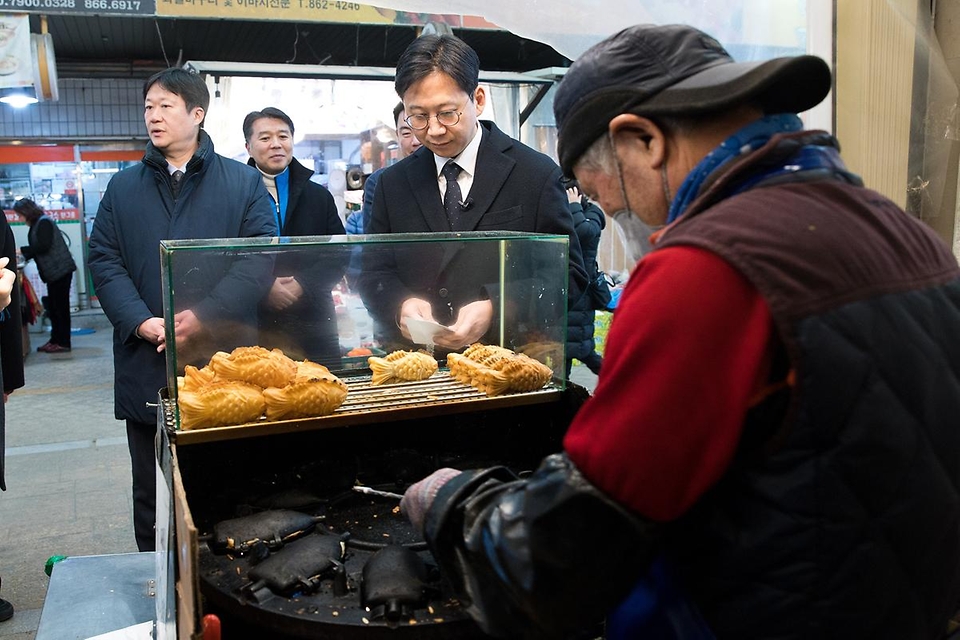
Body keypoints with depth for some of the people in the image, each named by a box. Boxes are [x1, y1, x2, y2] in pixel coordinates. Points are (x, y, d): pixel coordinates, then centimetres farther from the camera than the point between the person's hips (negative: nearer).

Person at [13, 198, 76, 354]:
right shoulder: (37, 224, 16)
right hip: (53, 272, 9)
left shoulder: (44, 223, -11)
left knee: (60, 307, -4)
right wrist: (24, 256, 9)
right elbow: (38, 249, 18)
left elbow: (43, 246, -19)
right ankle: (55, 340, 20)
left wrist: (22, 250, -12)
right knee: (53, 307, 13)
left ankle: (63, 343, 2)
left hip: (60, 270, -9)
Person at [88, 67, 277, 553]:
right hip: (146, 371, 3)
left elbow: (261, 259, -6)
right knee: (152, 495, 12)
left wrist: (205, 317, -17)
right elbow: (104, 261, 5)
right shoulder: (123, 188, 13)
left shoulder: (244, 183, 4)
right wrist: (142, 322, -12)